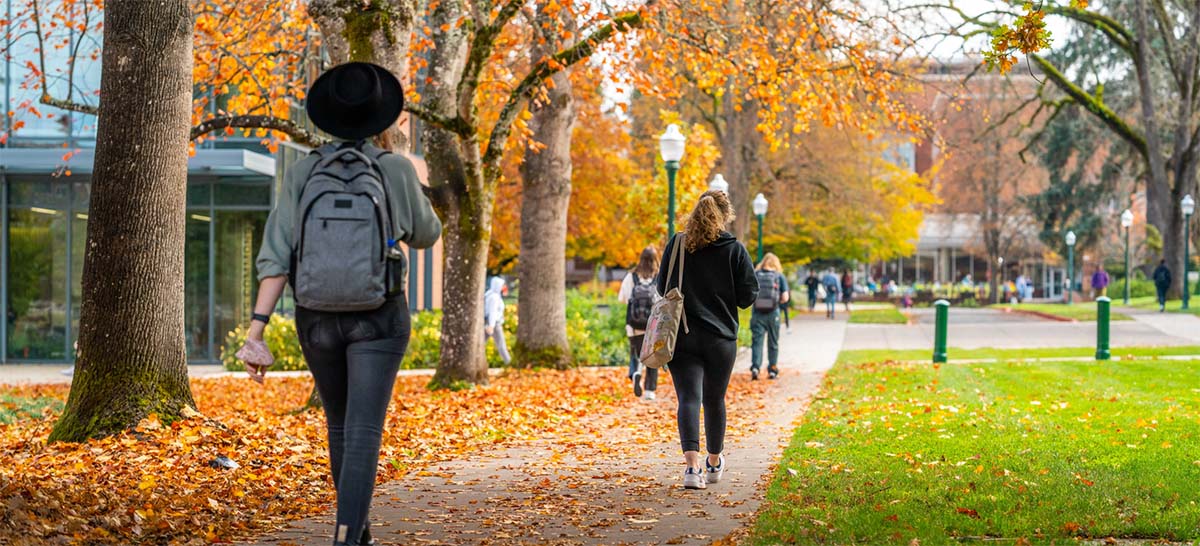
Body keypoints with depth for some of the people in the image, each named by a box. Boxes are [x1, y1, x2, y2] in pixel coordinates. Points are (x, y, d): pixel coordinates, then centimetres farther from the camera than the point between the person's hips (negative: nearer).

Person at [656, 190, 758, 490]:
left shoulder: (676, 244, 0)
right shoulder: (734, 249, -4)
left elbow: (662, 288, 6)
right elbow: (747, 295, -4)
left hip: (681, 337, 0)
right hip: (721, 339, 0)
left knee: (689, 398, -6)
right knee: (714, 400, 16)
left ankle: (692, 465, -23)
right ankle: (714, 463, 32)